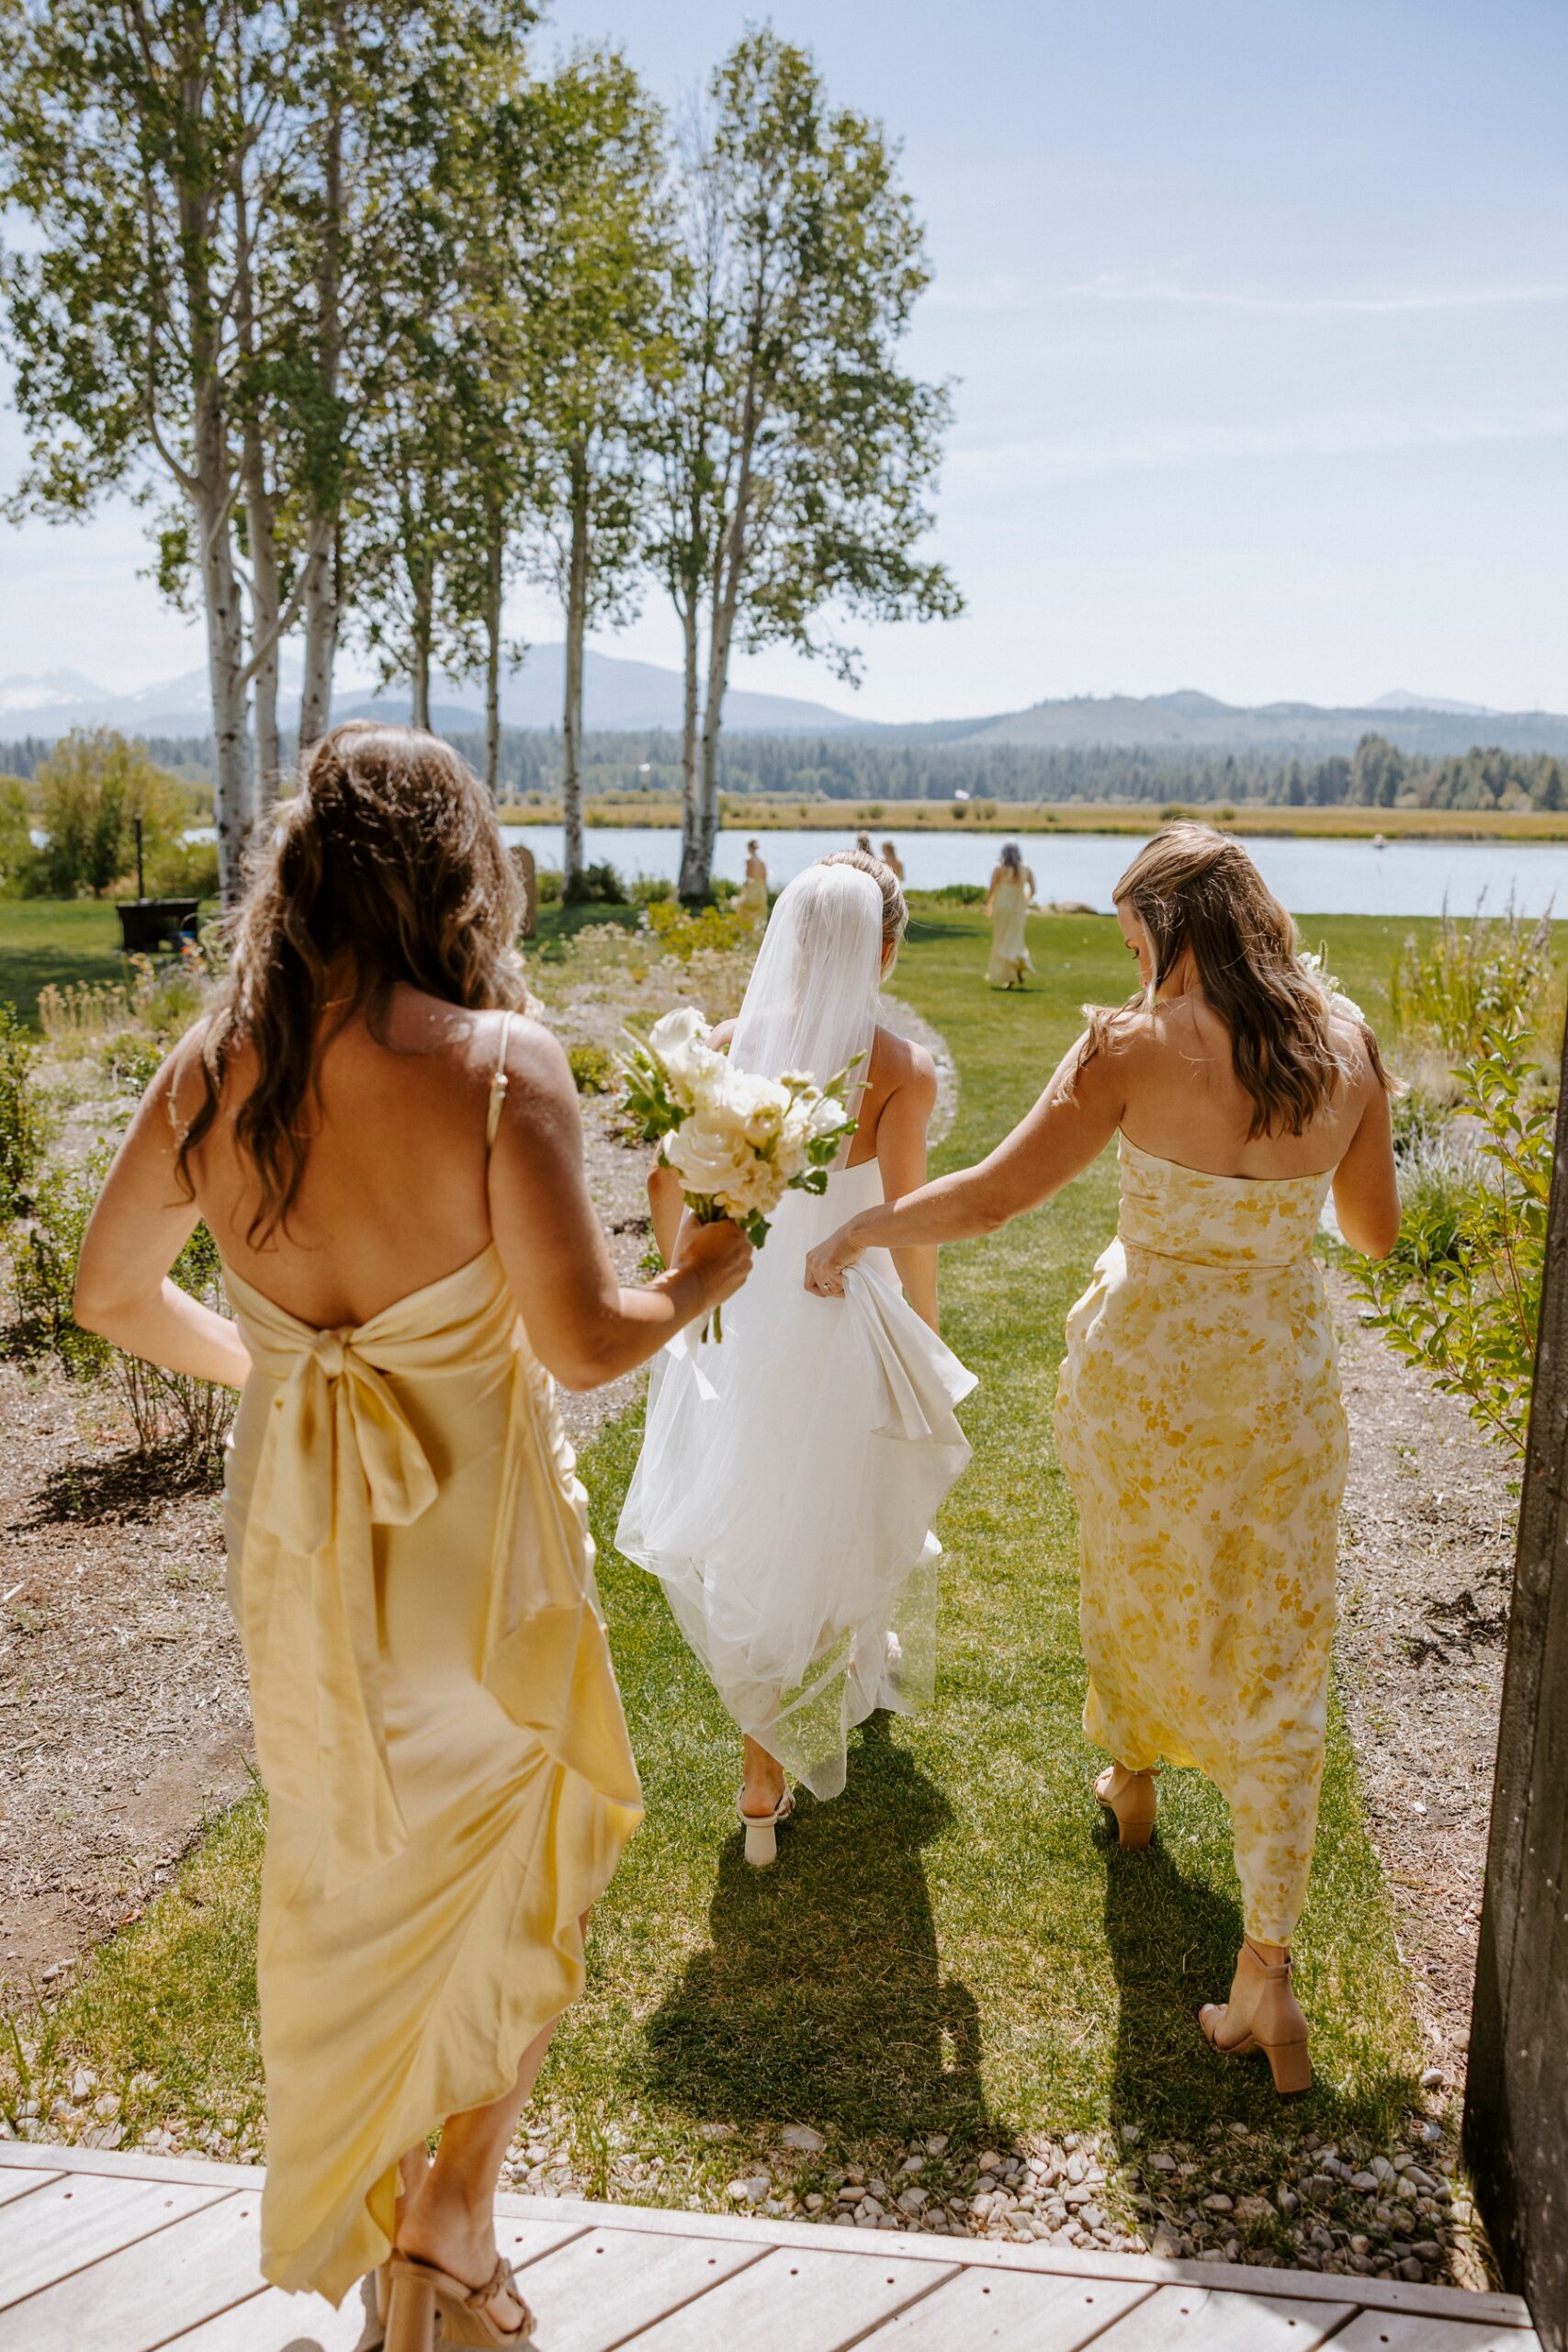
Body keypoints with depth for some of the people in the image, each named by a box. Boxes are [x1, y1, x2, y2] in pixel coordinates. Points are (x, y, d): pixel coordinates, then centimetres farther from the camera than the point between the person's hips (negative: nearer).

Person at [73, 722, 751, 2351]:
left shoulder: (210, 1066, -5)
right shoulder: (496, 1057, -21)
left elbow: (111, 1296, 7)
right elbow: (581, 1343, -22)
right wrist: (699, 1281, -3)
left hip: (291, 1540, 5)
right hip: (473, 1544, -5)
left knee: (344, 1873, 24)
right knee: (511, 1876, 21)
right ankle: (455, 2211, 29)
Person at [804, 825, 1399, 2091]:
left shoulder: (1134, 1049, -18)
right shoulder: (1345, 1041, -7)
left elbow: (991, 1195, -17)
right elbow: (1378, 1228, 4)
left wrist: (852, 1235, -3)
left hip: (1148, 1376, -2)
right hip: (1286, 1383, 2)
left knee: (1134, 1584, 26)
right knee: (1277, 1657, 8)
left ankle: (1132, 1783, 53)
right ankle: (1267, 1974, 6)